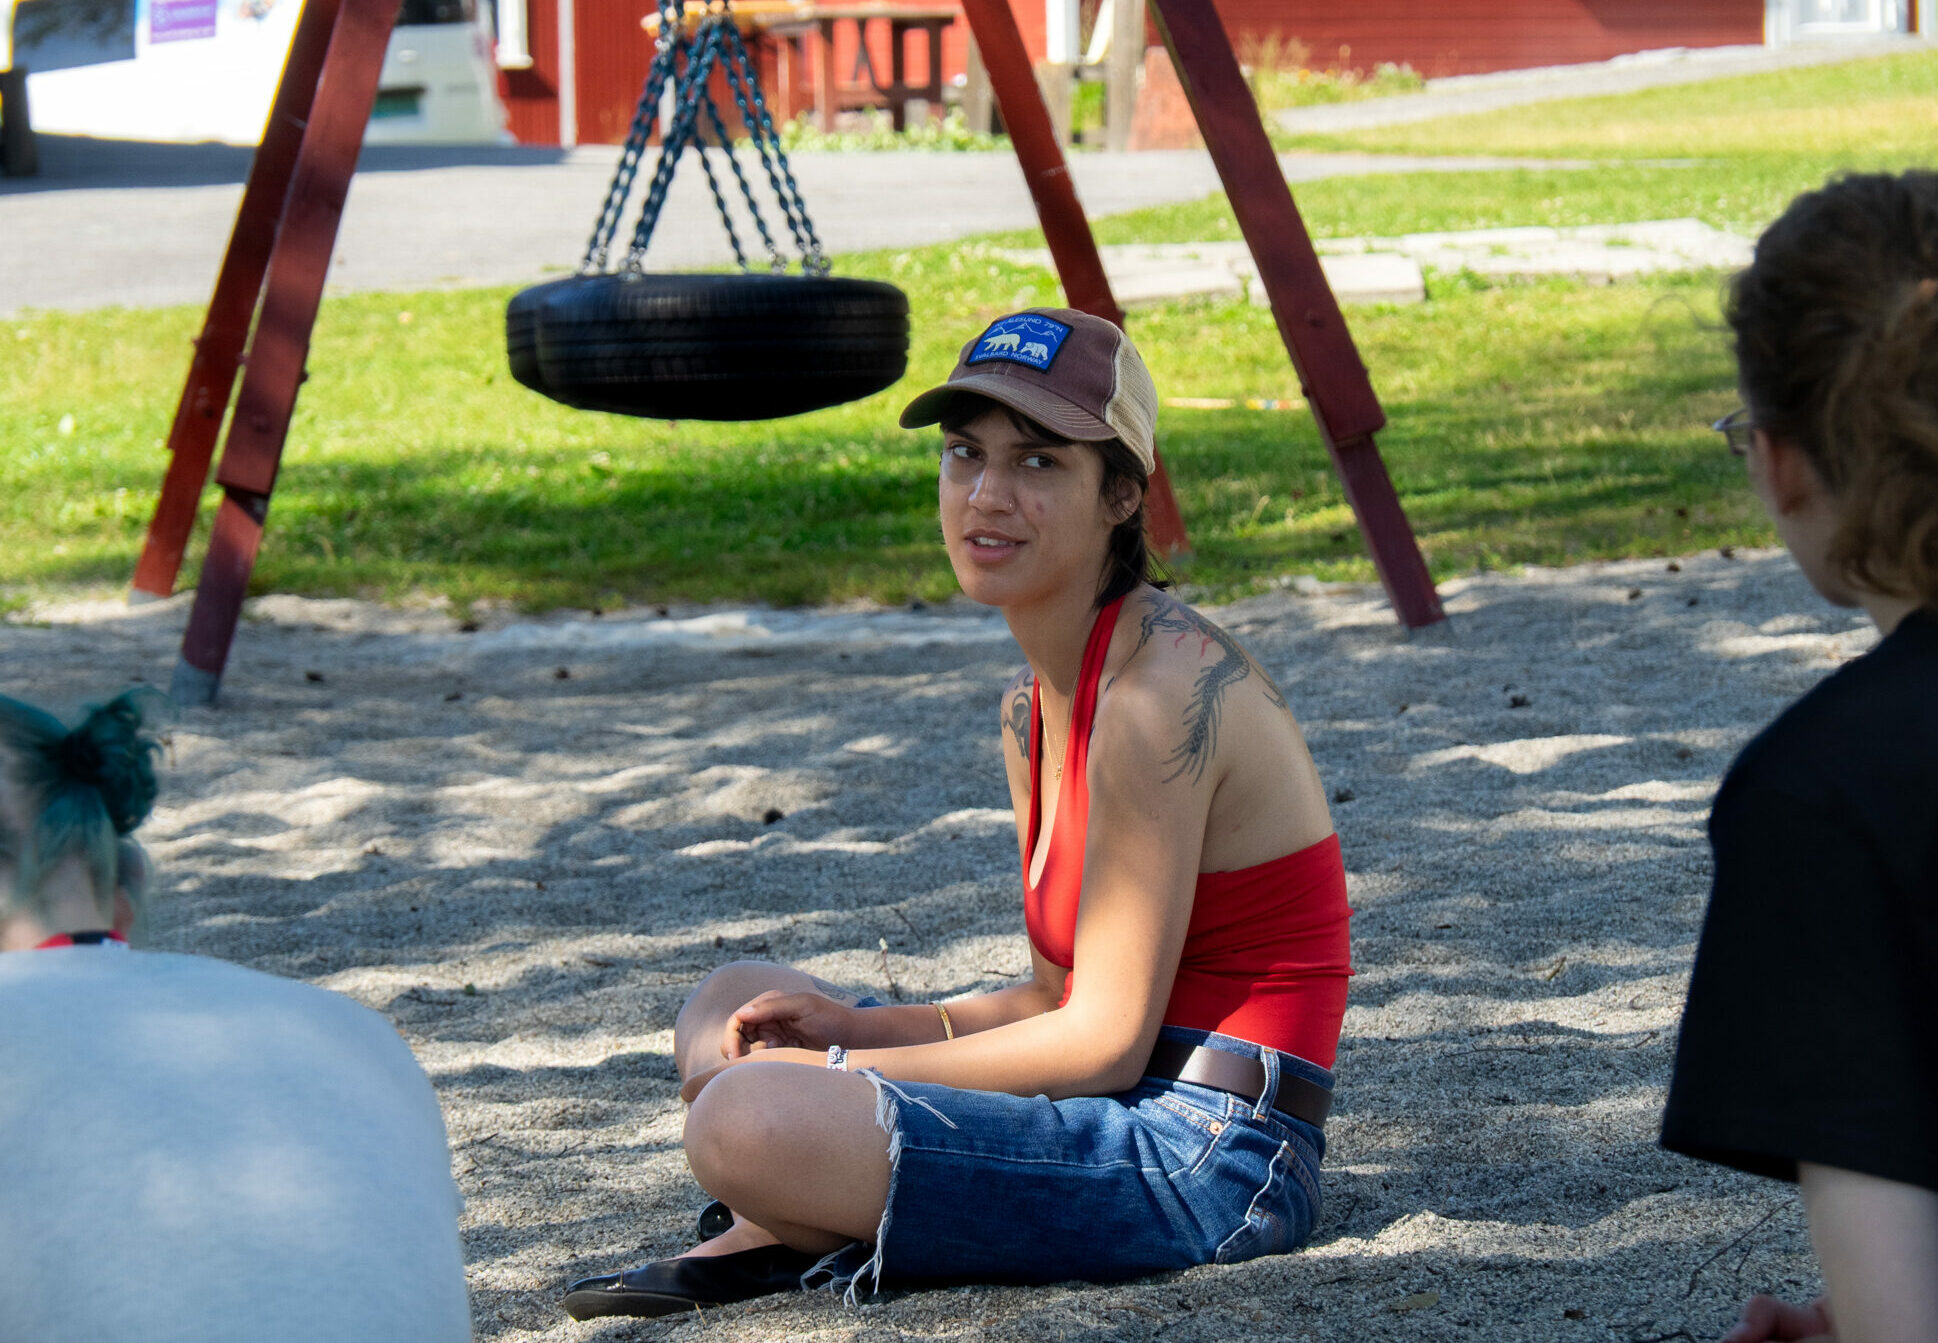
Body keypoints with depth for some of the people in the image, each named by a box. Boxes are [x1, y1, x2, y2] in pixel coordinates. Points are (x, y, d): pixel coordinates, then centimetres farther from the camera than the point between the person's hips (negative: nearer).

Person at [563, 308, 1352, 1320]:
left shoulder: (1166, 685, -18)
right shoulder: (1035, 706, 11)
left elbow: (1105, 1040, -18)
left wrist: (846, 1070, -11)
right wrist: (862, 1029, 1)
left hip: (1211, 1159, -10)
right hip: (1129, 1118, 10)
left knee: (745, 1125, -26)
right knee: (733, 1006, 20)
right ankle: (767, 1238, -2)